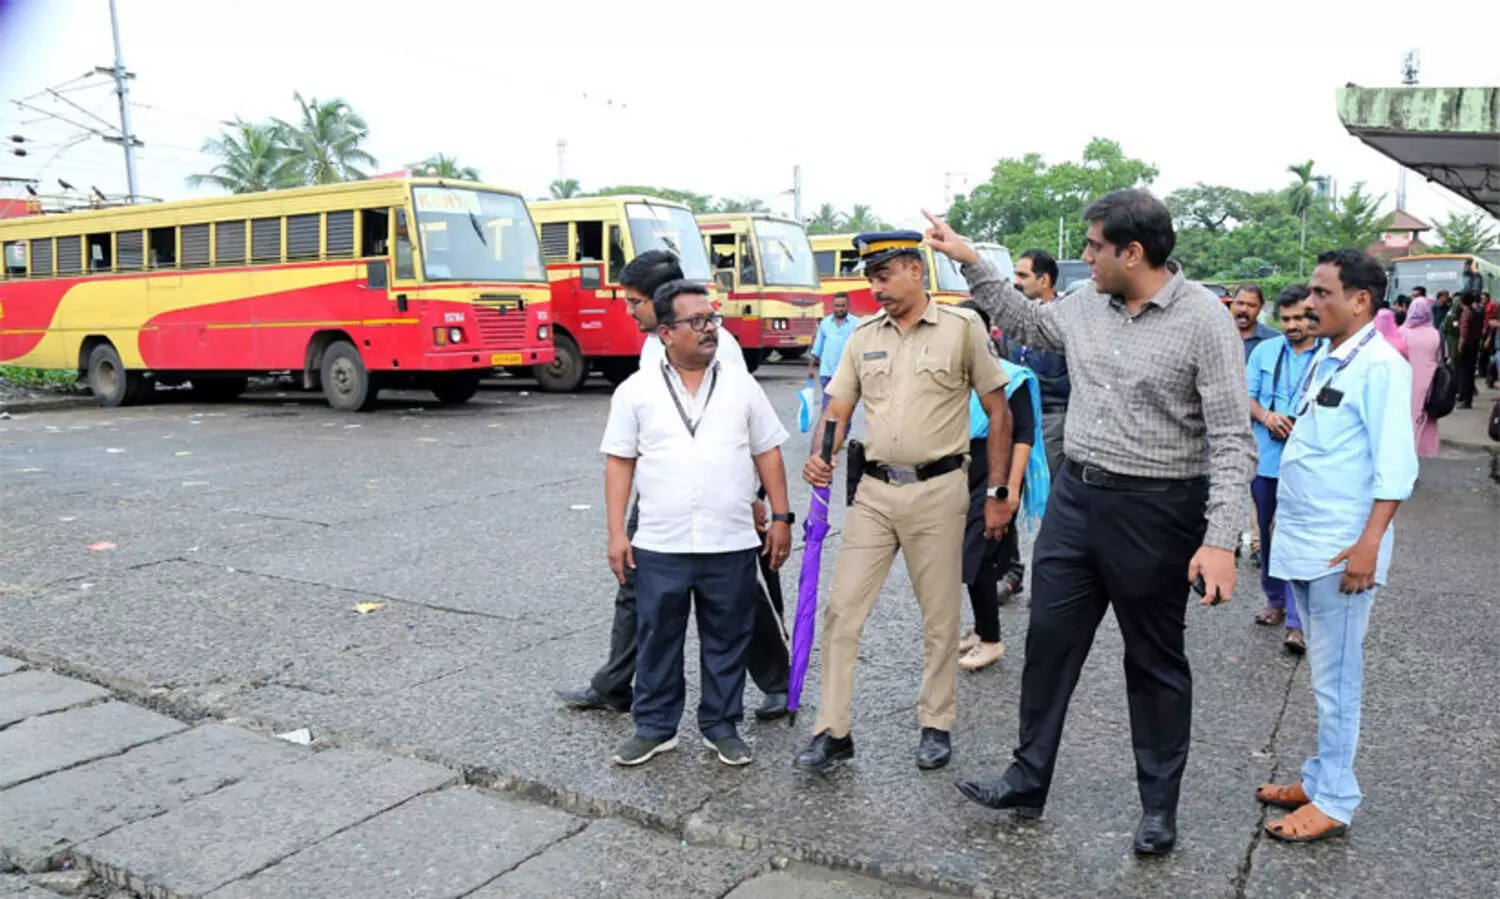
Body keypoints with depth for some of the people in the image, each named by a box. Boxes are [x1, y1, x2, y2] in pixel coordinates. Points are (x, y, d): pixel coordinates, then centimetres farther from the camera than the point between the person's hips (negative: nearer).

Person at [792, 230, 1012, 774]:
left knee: (940, 616, 8)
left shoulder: (963, 328, -3)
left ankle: (936, 725, 26)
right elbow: (837, 411, 8)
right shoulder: (864, 336, 8)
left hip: (938, 489, -3)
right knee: (841, 610, 1)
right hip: (874, 490, 4)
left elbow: (998, 412, 0)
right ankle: (832, 731, 11)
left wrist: (997, 493, -2)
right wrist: (820, 457, -12)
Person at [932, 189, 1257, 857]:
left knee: (1155, 661, 10)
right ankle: (1027, 781, 27)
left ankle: (1159, 804, 28)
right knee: (1049, 641, 11)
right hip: (1075, 496, 6)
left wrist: (1220, 540, -24)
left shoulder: (1204, 320, -15)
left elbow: (1232, 440, -16)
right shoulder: (1087, 302, 3)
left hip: (1154, 510, -6)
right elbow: (1030, 324, 25)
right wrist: (970, 261, 19)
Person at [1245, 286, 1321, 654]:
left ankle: (1297, 621, 0)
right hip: (1266, 459, 4)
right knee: (1267, 533, 15)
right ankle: (1276, 601, 33)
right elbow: (1245, 397, 7)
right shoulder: (1264, 351, 7)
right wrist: (1265, 415, -13)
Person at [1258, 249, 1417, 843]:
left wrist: (1369, 544, -22)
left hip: (1342, 549, -8)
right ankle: (1323, 776, 28)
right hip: (1302, 541, 8)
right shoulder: (1323, 359, 12)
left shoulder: (1380, 365, -12)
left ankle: (1334, 800, 13)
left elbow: (1395, 465, -17)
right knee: (1324, 672, 16)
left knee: (1335, 676, 2)